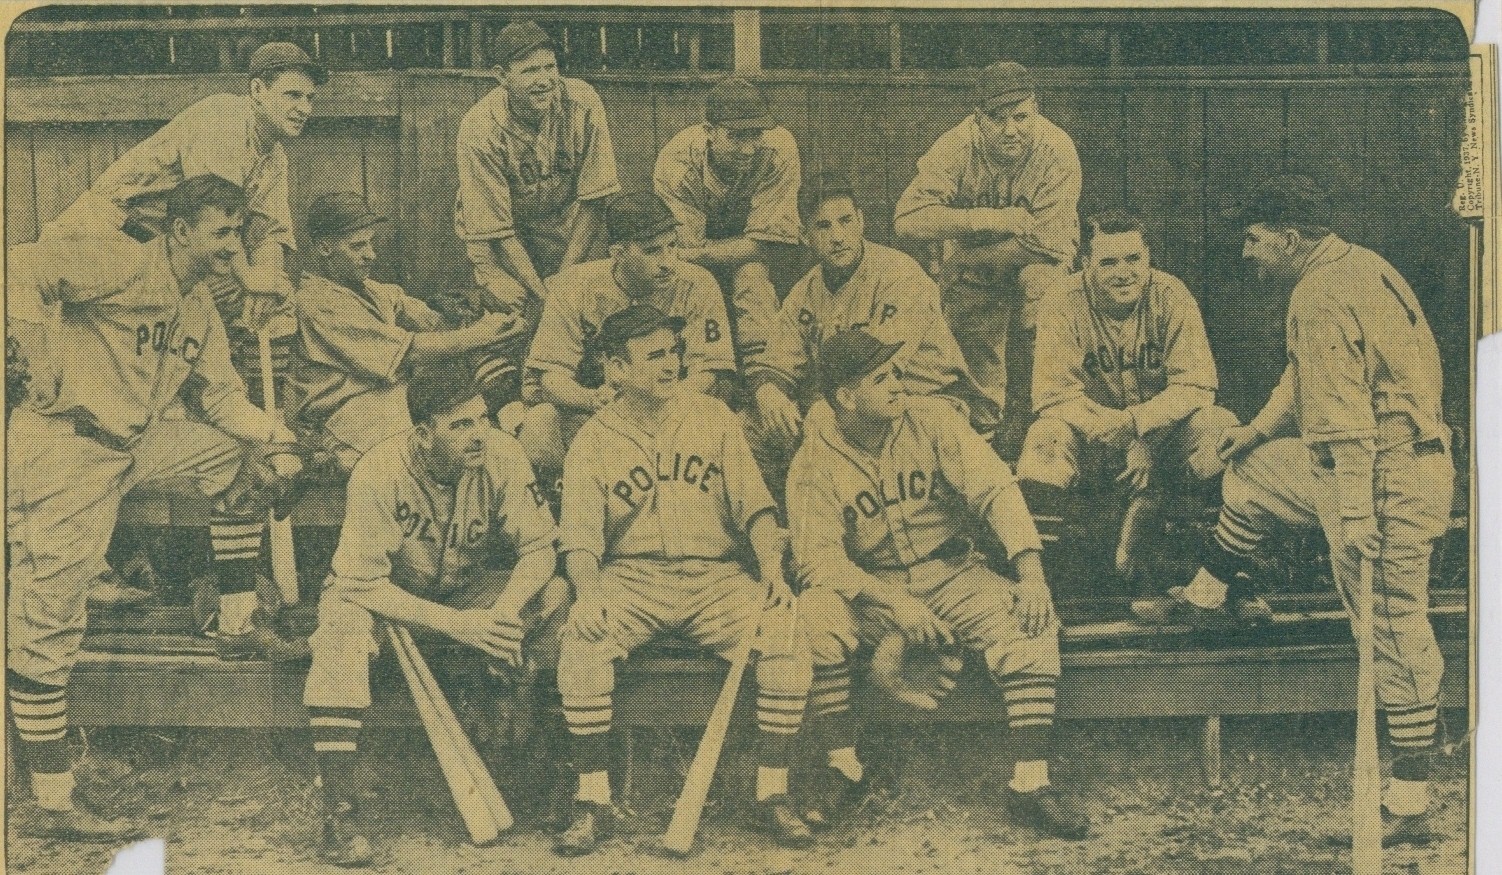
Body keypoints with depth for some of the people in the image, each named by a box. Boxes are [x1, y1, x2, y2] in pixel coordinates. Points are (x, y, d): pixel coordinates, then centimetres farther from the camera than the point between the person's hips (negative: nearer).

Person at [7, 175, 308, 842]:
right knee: (46, 624, -6)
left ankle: (237, 629, 15)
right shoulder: (127, 268, -13)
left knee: (243, 458, 11)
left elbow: (220, 396, 12)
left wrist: (273, 437, -5)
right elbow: (22, 270, -23)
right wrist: (46, 366, -23)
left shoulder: (199, 309, 14)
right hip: (66, 448, -9)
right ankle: (51, 806, -1)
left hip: (137, 442, 9)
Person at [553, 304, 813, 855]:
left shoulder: (713, 418, 9)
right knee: (581, 638, -31)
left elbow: (752, 503, 6)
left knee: (786, 633, -25)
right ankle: (593, 803, -20)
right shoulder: (593, 441, 5)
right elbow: (580, 534, -2)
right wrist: (588, 591, -23)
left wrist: (771, 566, -12)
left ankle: (772, 795, -14)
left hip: (714, 574, 1)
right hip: (630, 577, -1)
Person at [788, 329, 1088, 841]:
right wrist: (892, 600, -29)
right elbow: (819, 559, -14)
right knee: (813, 615, -31)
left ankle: (1029, 783, -25)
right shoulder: (815, 462, -7)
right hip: (869, 588, -1)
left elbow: (995, 489, -13)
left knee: (1029, 621, -27)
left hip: (952, 574, 1)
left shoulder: (931, 420, -5)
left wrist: (1031, 574, -27)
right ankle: (844, 767, -17)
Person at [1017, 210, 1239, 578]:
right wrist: (1126, 436, -31)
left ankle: (1145, 506, -9)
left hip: (1162, 432, 2)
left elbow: (1196, 385, -13)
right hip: (1093, 440, -1)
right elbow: (1054, 396, -18)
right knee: (1047, 435, -33)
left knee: (1219, 426, -27)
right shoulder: (1062, 305, -12)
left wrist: (1140, 425, -30)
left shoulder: (1171, 296, -8)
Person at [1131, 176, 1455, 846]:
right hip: (1379, 460, 10)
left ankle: (1410, 804, 3)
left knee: (1393, 629, -4)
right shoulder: (1352, 265, 12)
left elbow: (1345, 418, -26)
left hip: (1389, 476, -10)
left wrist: (1354, 516, -28)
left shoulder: (1320, 299, -20)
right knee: (1253, 472, 24)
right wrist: (1259, 428, 30)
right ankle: (1209, 600, 41)